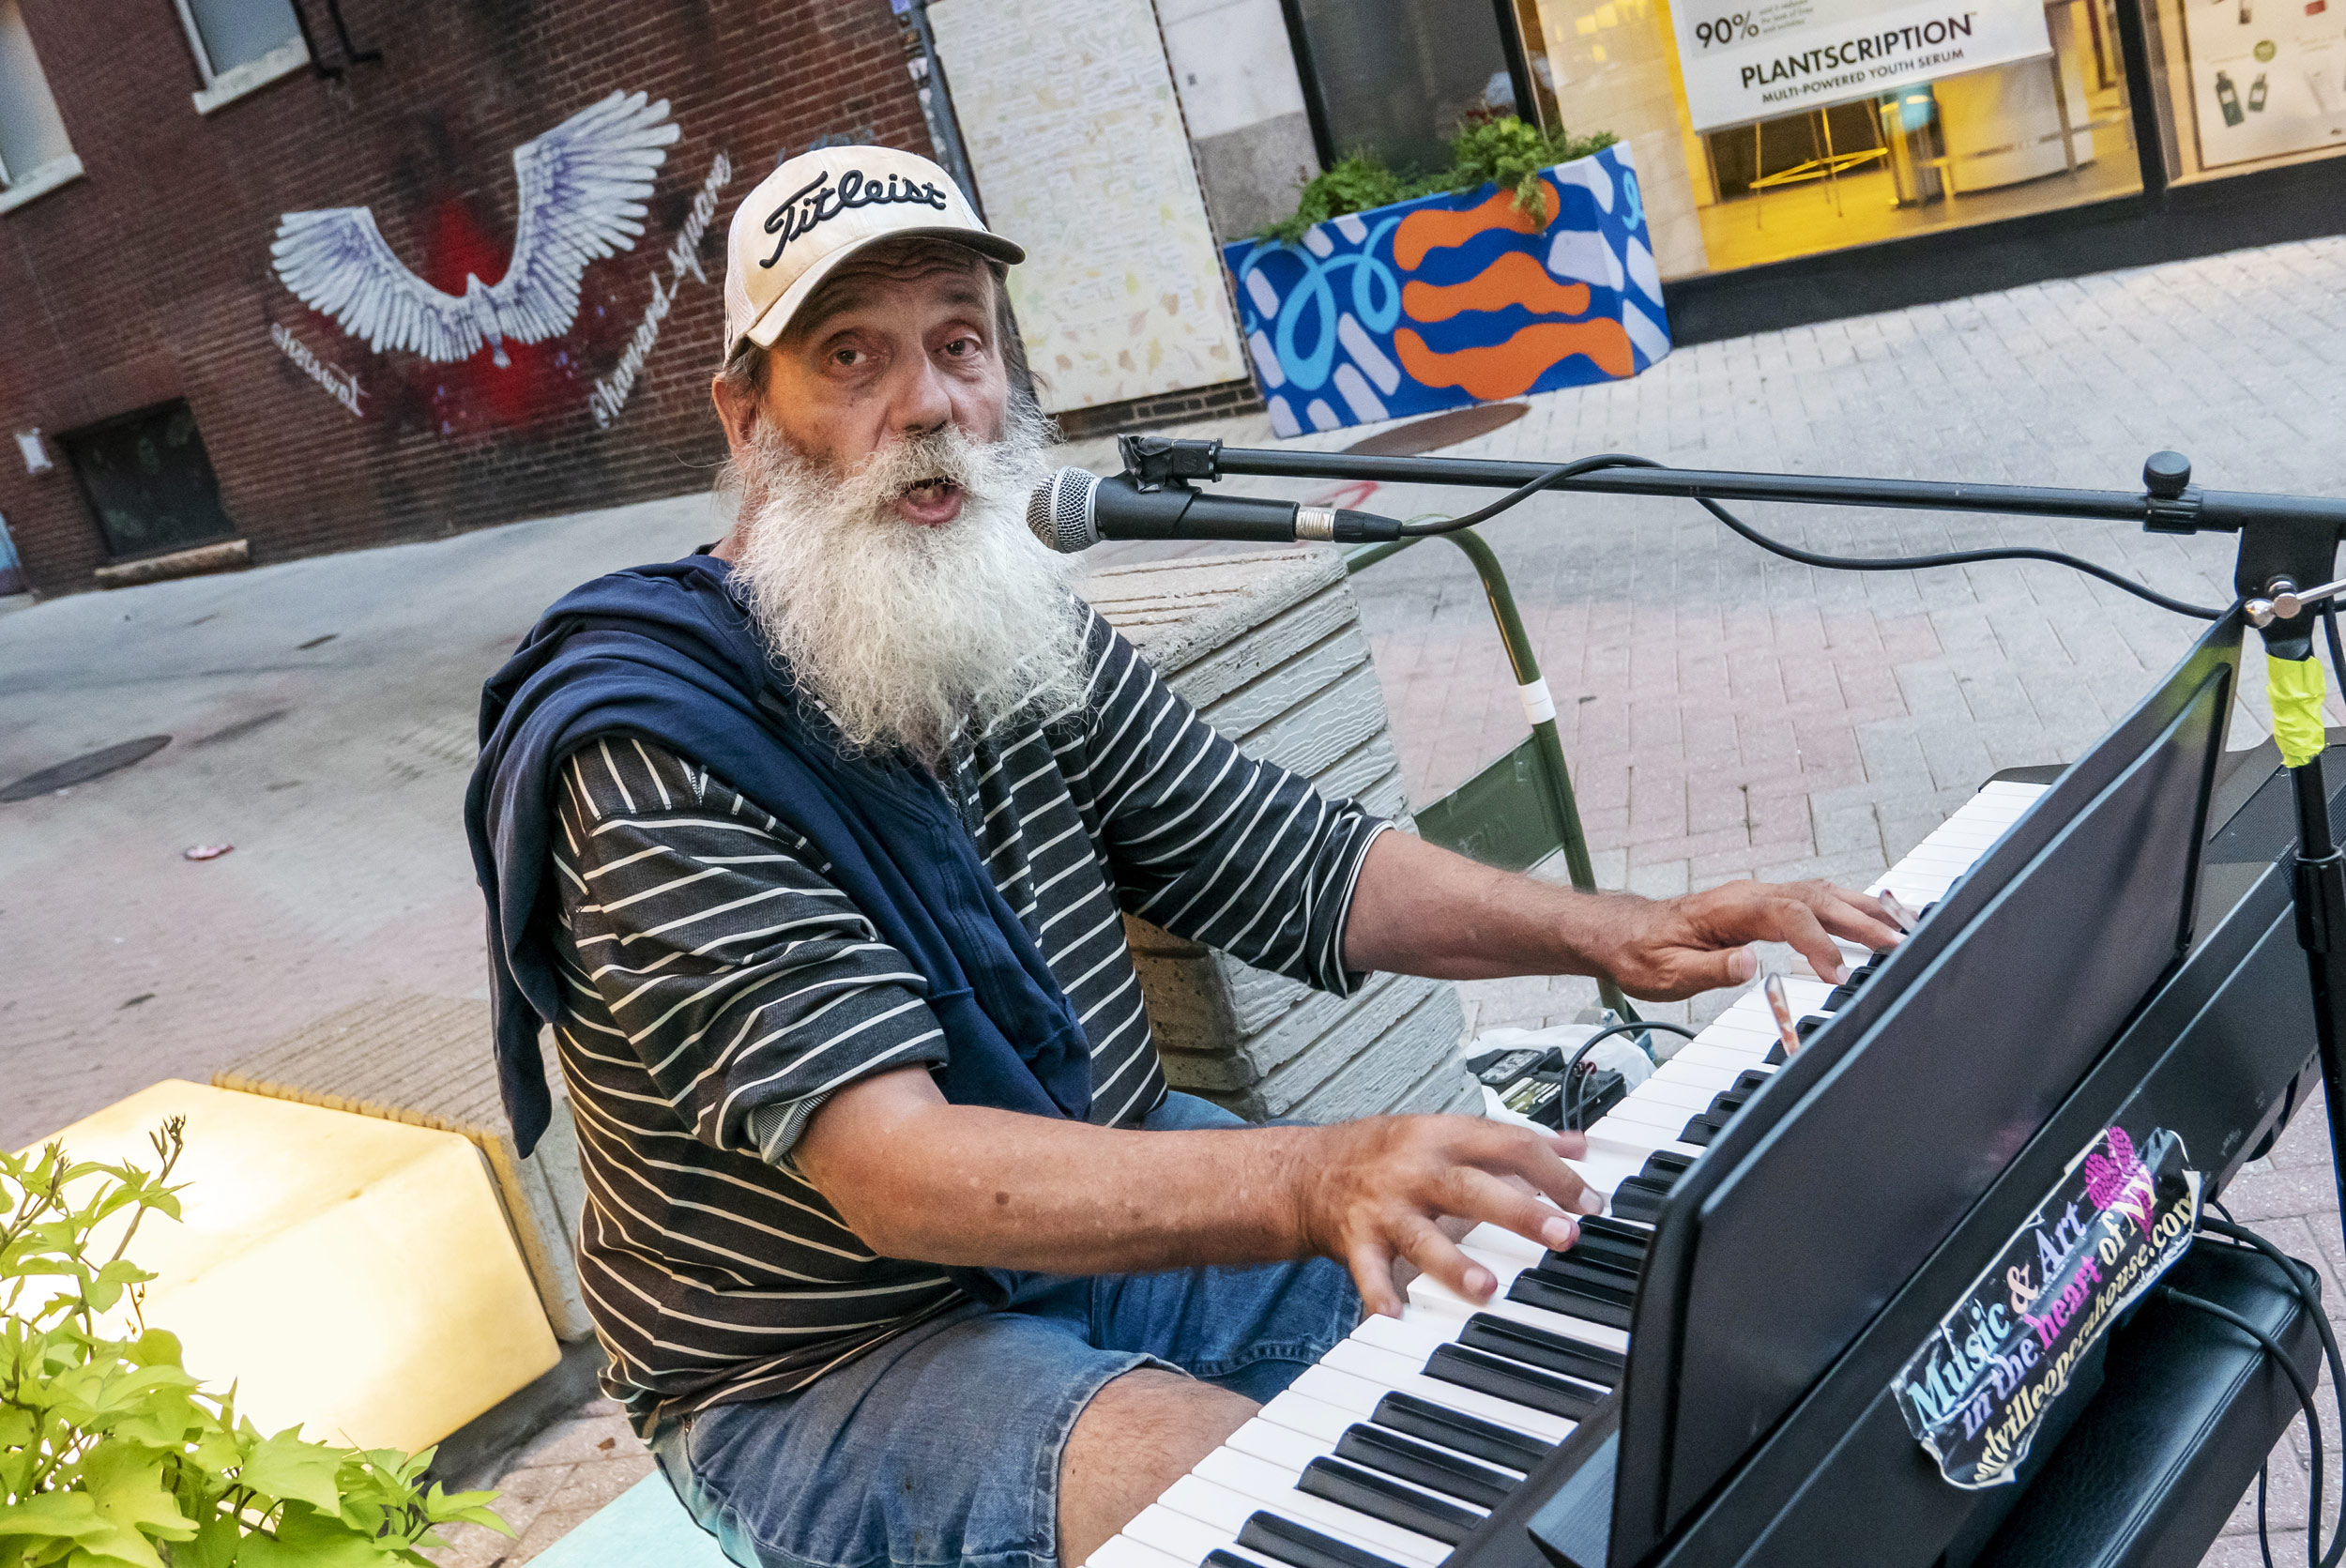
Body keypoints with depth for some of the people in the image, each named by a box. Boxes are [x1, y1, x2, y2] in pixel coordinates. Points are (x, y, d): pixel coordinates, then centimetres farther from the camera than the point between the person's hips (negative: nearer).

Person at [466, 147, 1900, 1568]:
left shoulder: (1029, 629, -1)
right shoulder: (654, 751, -23)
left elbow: (1291, 866, 3)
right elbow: (893, 1170, -32)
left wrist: (1612, 932, -11)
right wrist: (1305, 1182, -47)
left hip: (1109, 1209, 7)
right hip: (831, 1353, -6)